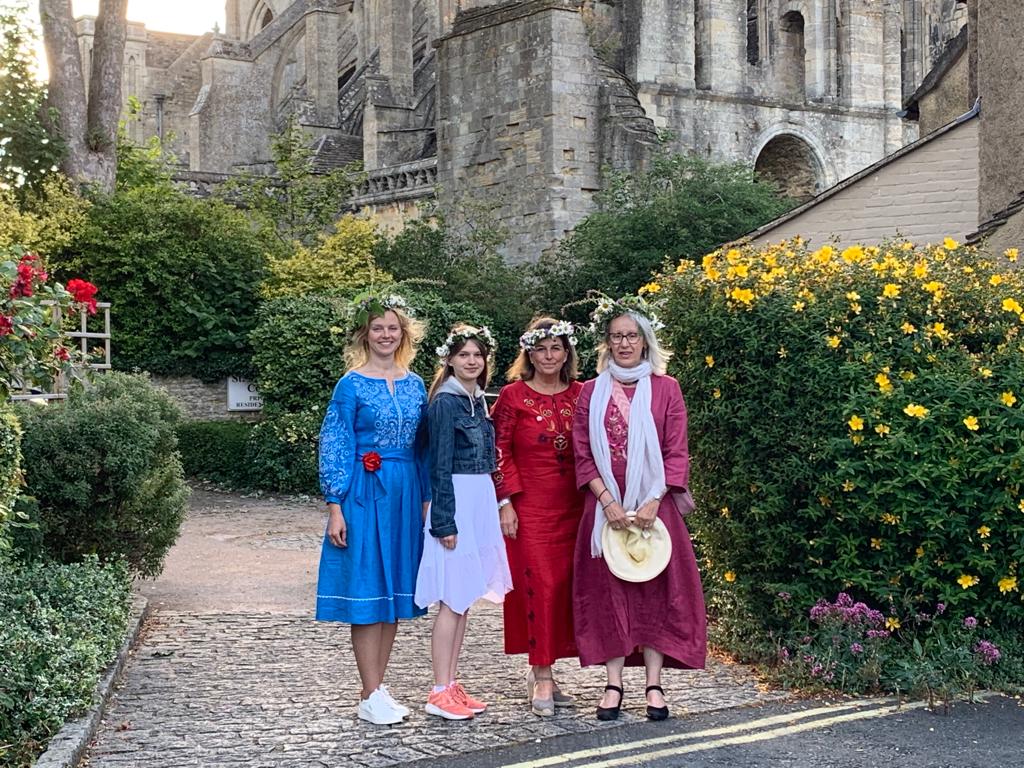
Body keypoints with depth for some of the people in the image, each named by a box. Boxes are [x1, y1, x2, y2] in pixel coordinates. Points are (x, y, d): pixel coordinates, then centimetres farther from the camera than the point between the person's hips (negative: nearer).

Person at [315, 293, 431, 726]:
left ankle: (377, 688, 17)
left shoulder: (414, 385, 10)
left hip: (404, 495, 5)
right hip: (364, 495, -5)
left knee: (395, 591, 8)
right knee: (366, 592, -3)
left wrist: (426, 500, 11)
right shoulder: (352, 385, -4)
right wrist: (335, 508, -12)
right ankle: (370, 696, 2)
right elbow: (334, 447, -6)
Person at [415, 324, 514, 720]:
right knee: (452, 601, -6)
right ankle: (440, 693, -1)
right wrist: (445, 522, -17)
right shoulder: (445, 401, -11)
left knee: (464, 600, 11)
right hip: (455, 503, -9)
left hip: (480, 501, 9)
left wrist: (492, 507, 18)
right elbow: (440, 466, -14)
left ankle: (452, 684, 18)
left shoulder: (477, 399, 14)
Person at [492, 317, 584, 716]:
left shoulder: (580, 395, 8)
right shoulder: (513, 396, -1)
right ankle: (543, 680, -3)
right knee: (539, 586, -7)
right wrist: (505, 503, -9)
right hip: (529, 505, -4)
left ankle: (540, 670, 18)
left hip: (573, 505, 4)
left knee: (565, 587, 4)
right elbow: (500, 452, -3)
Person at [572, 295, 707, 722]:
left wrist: (653, 501, -12)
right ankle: (613, 683, 8)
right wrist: (608, 502, -9)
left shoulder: (665, 389, 3)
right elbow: (583, 455, 3)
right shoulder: (592, 392, 7)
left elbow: (676, 453, -1)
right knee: (608, 590, 2)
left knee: (655, 589, 1)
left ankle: (654, 684, 6)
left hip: (653, 507, -1)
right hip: (605, 507, 1)